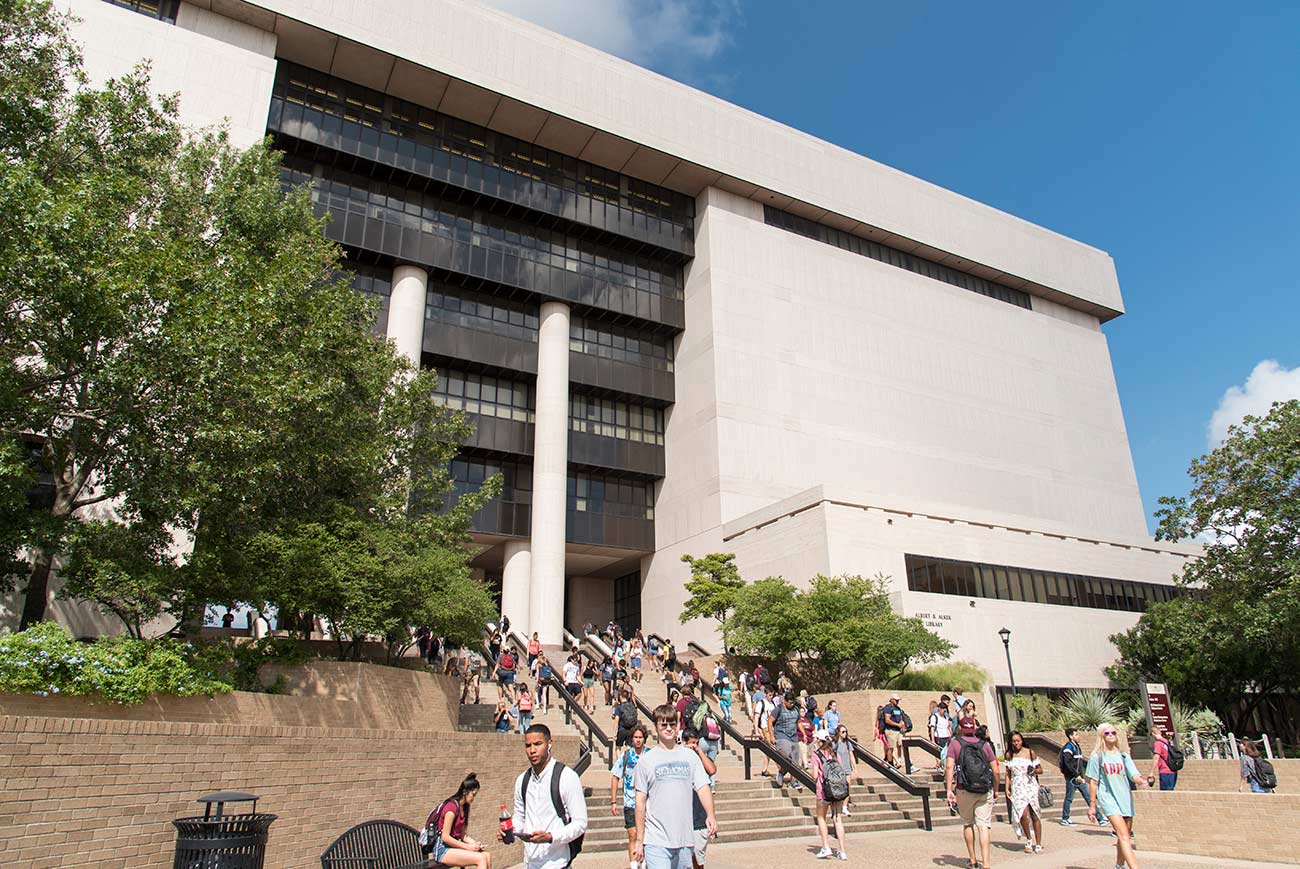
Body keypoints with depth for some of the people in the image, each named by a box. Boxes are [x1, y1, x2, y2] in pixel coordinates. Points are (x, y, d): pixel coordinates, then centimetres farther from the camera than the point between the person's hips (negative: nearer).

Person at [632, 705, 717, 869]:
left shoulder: (690, 756, 8)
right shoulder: (646, 761, 1)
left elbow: (703, 788, 1)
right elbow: (641, 802, 1)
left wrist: (710, 815, -18)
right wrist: (639, 841, -1)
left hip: (685, 839, 3)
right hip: (656, 841, -3)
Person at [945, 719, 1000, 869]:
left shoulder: (955, 743, 1)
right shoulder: (985, 744, 6)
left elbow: (949, 767, -11)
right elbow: (996, 771, 4)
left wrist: (949, 790, -10)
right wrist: (995, 790, 17)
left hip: (964, 790, -1)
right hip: (985, 790, 1)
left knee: (968, 824, 16)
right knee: (984, 825, 1)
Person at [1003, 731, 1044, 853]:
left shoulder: (1030, 753, 4)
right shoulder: (1009, 755, 8)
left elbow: (1040, 770, 9)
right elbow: (1008, 774, 12)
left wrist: (1034, 771, -12)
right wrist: (1007, 788, 4)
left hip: (1031, 786, -1)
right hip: (1017, 787, 1)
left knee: (1034, 815, -2)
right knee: (1023, 814, -14)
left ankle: (1038, 844, 12)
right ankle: (1029, 840, 8)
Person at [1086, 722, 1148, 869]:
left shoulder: (1123, 756, 13)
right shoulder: (1097, 757, 3)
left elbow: (1134, 775, 0)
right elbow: (1093, 782, 4)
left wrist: (1140, 781, -24)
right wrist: (1092, 805, 2)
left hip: (1126, 799, 4)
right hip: (1108, 798, -4)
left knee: (1124, 837, 10)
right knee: (1123, 835, -18)